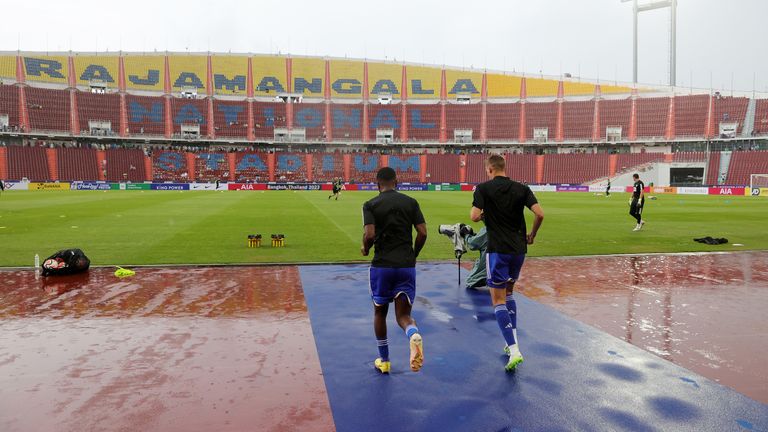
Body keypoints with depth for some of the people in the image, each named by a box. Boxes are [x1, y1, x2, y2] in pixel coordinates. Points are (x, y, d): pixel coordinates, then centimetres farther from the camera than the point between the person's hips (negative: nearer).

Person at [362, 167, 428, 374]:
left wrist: (365, 249, 7)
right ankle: (414, 335, -29)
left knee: (379, 312, 19)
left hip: (381, 265, -1)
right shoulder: (411, 202, 4)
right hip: (406, 265, 2)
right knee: (403, 314, 7)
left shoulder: (370, 205, -3)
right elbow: (422, 233, -2)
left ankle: (384, 361, 28)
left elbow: (369, 235, -15)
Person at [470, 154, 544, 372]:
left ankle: (514, 350, -11)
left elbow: (474, 216, -16)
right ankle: (513, 342, 24)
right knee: (508, 293, 23)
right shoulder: (521, 189, 4)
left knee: (498, 301, 1)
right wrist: (532, 235, 10)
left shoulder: (483, 188, -6)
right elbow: (539, 214, -6)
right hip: (519, 249, 5)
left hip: (498, 250, -5)